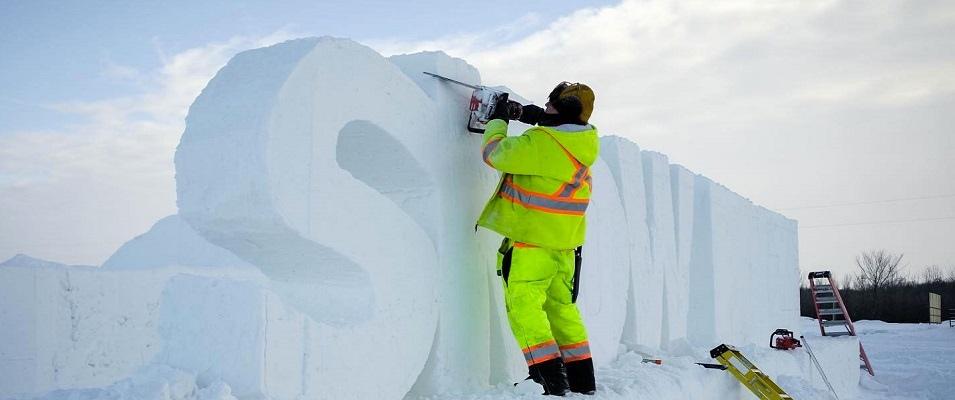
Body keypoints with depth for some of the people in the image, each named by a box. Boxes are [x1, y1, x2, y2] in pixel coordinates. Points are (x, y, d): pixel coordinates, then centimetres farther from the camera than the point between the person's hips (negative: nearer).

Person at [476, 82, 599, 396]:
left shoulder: (539, 143, -22)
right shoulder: (588, 139, -1)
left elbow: (494, 154, -8)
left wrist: (498, 121, 9)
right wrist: (539, 119, 10)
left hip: (532, 241, -8)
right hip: (567, 240, 8)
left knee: (523, 304, -4)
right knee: (562, 307, 17)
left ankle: (552, 380, -11)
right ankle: (583, 381, 22)